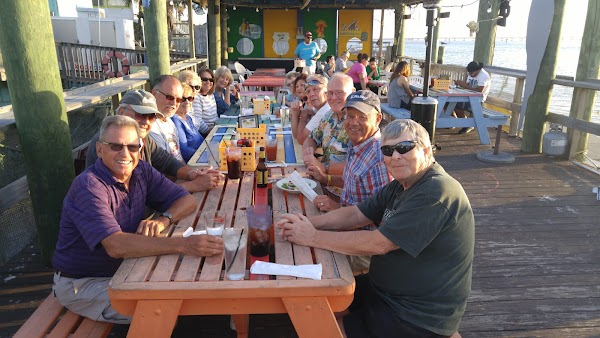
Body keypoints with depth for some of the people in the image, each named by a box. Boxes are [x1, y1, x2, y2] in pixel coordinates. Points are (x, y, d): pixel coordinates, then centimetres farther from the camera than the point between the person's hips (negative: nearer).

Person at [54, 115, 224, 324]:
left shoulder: (141, 171, -3)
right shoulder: (89, 186, -25)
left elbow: (187, 200, -1)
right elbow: (116, 246, -37)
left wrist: (162, 220, -24)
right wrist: (183, 245, -46)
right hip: (82, 284, -6)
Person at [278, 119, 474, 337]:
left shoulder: (437, 192, -25)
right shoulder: (401, 185, 6)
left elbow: (378, 244, -28)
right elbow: (354, 214, 3)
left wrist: (313, 237, -21)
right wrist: (308, 223, -14)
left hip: (419, 318, -8)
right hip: (384, 288, 8)